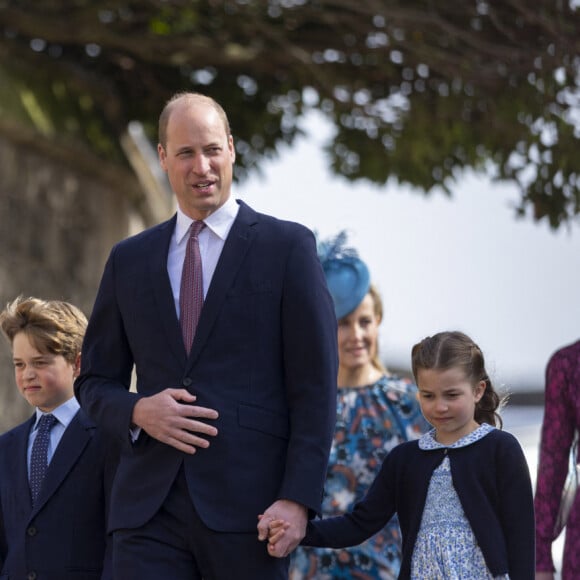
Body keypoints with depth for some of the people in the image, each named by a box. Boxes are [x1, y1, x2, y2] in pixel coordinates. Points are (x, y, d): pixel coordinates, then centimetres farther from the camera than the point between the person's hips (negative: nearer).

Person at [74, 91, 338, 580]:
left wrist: (298, 499, -11)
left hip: (248, 505, -3)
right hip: (149, 511, 3)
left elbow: (315, 386, -1)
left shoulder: (288, 246, 4)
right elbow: (94, 382, 19)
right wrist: (138, 411, -4)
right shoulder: (130, 260, 15)